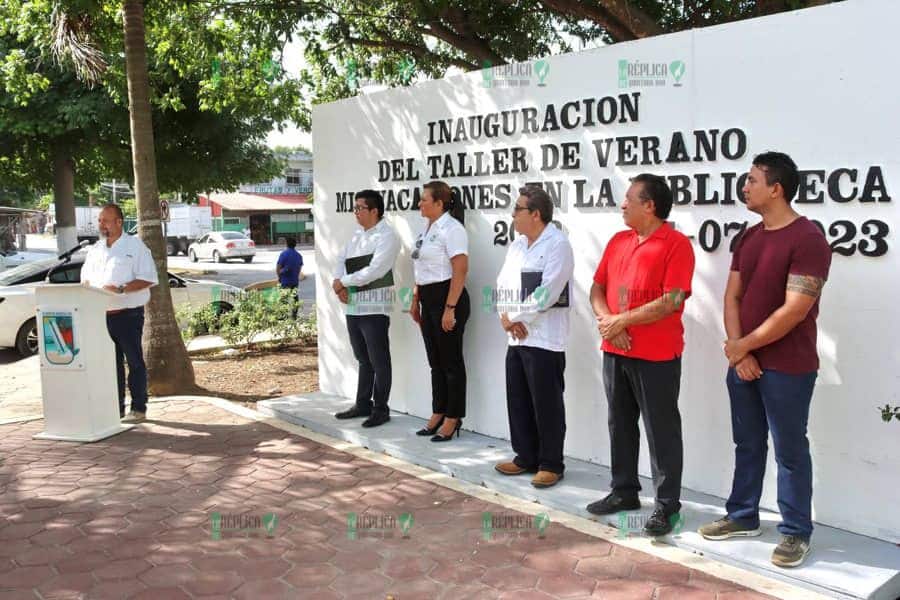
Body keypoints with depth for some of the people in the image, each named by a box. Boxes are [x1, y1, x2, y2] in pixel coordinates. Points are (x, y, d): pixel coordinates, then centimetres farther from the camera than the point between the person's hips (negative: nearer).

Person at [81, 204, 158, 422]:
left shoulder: (135, 246, -4)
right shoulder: (95, 249, 15)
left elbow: (148, 279, -11)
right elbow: (86, 277, 21)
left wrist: (120, 289, -21)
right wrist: (88, 287, -3)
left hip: (128, 313, -6)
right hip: (102, 314, 6)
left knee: (134, 361, 1)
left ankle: (138, 408, 7)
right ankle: (116, 407, 19)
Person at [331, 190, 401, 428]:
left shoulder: (386, 236, -10)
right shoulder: (357, 236, 15)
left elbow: (373, 271, -20)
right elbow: (341, 261, 15)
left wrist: (342, 282, -12)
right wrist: (339, 285, -5)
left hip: (374, 308, -8)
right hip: (353, 307, 8)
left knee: (379, 361, 2)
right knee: (363, 360, 17)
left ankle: (380, 410, 11)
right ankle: (363, 405, 28)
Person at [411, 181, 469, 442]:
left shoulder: (451, 229, -14)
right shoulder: (427, 229, 14)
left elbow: (460, 271, -19)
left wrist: (450, 308, -21)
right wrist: (415, 300, 18)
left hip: (447, 298, -9)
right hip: (428, 300, 9)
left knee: (451, 361, 0)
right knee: (435, 361, 14)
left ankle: (453, 420, 10)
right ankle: (438, 414, 24)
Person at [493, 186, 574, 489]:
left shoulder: (558, 245, -11)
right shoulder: (517, 245, 15)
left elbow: (546, 293, -19)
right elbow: (503, 283, 11)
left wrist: (515, 317, -13)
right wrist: (505, 317, -6)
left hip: (544, 339, -8)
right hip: (516, 337, 8)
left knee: (546, 405, 1)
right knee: (518, 402, 13)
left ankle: (551, 464, 13)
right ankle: (526, 457, 27)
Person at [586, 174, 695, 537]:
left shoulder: (677, 244, -10)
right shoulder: (618, 241, 12)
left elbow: (672, 301, -19)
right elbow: (597, 289, 11)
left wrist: (621, 321, -16)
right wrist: (607, 321, -9)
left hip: (657, 356, -7)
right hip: (615, 351, 7)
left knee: (662, 432, 2)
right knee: (620, 425, 16)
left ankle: (668, 505, 13)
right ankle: (624, 491, 30)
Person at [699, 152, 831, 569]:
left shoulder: (807, 239, -15)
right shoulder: (748, 238, 10)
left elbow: (794, 311, -20)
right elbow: (732, 296, 8)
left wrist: (744, 345, -11)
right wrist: (737, 352, -6)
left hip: (787, 368, -7)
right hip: (743, 362, 7)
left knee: (790, 451, 4)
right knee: (747, 444, 17)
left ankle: (796, 532, 19)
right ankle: (742, 516, 31)